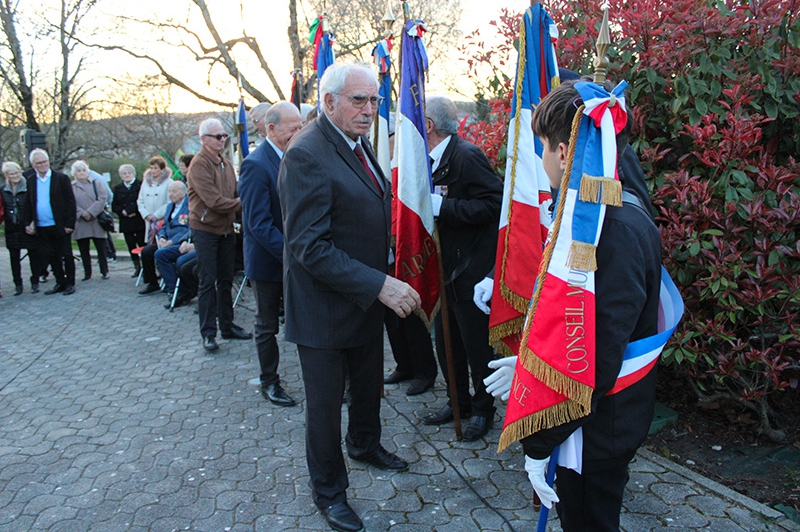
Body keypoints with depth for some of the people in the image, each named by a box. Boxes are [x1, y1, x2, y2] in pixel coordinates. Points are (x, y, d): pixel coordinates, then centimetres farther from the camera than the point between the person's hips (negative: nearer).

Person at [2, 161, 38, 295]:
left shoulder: (28, 188, -7)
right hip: (12, 230, 4)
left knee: (33, 256, 4)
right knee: (14, 258, 7)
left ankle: (35, 282, 16)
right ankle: (18, 284, 15)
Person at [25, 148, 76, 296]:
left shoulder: (61, 178, -4)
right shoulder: (30, 181, 8)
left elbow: (71, 202, -5)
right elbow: (29, 204, 13)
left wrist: (69, 224, -11)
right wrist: (31, 223, 3)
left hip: (60, 226, -4)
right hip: (42, 228, 4)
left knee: (66, 256, 3)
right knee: (52, 257, 10)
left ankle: (70, 284, 13)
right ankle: (60, 283, 20)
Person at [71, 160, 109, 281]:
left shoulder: (96, 184, 8)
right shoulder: (71, 187, 6)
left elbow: (102, 199, -4)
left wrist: (90, 212, -14)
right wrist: (82, 213, -16)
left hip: (96, 222, 0)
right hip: (80, 223, 1)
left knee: (101, 248, 2)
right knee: (84, 250, 6)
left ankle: (104, 271, 12)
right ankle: (87, 273, 15)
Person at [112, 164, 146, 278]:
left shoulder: (140, 185, -2)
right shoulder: (118, 188, 15)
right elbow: (114, 206, 11)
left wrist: (128, 210, -12)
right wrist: (123, 212, -8)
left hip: (139, 221, -5)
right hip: (125, 222, 5)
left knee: (142, 244, -6)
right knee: (131, 245, 6)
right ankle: (137, 267, 13)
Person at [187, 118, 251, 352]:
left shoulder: (226, 163, 11)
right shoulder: (199, 164, -14)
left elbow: (234, 194, 11)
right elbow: (213, 200, -22)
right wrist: (240, 204, -19)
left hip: (226, 228, 7)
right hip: (206, 229, -7)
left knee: (226, 280, 14)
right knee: (208, 282, -1)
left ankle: (227, 325, 25)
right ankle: (208, 333, 7)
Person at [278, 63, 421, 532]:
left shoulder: (357, 143, 7)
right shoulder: (307, 155, -23)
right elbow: (310, 248, -27)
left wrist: (384, 280, 9)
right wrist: (379, 285, -28)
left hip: (368, 296, 9)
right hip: (326, 304, -8)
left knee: (369, 382, 26)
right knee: (326, 401, 11)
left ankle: (365, 444, 54)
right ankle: (329, 490, 33)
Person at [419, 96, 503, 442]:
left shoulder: (467, 156, -16)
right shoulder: (432, 160, 11)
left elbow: (494, 204, -23)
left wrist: (441, 205, -25)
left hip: (470, 273, -9)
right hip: (444, 270, 9)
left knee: (476, 346, 5)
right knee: (446, 343, 17)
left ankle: (483, 410, 25)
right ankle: (459, 402, 35)